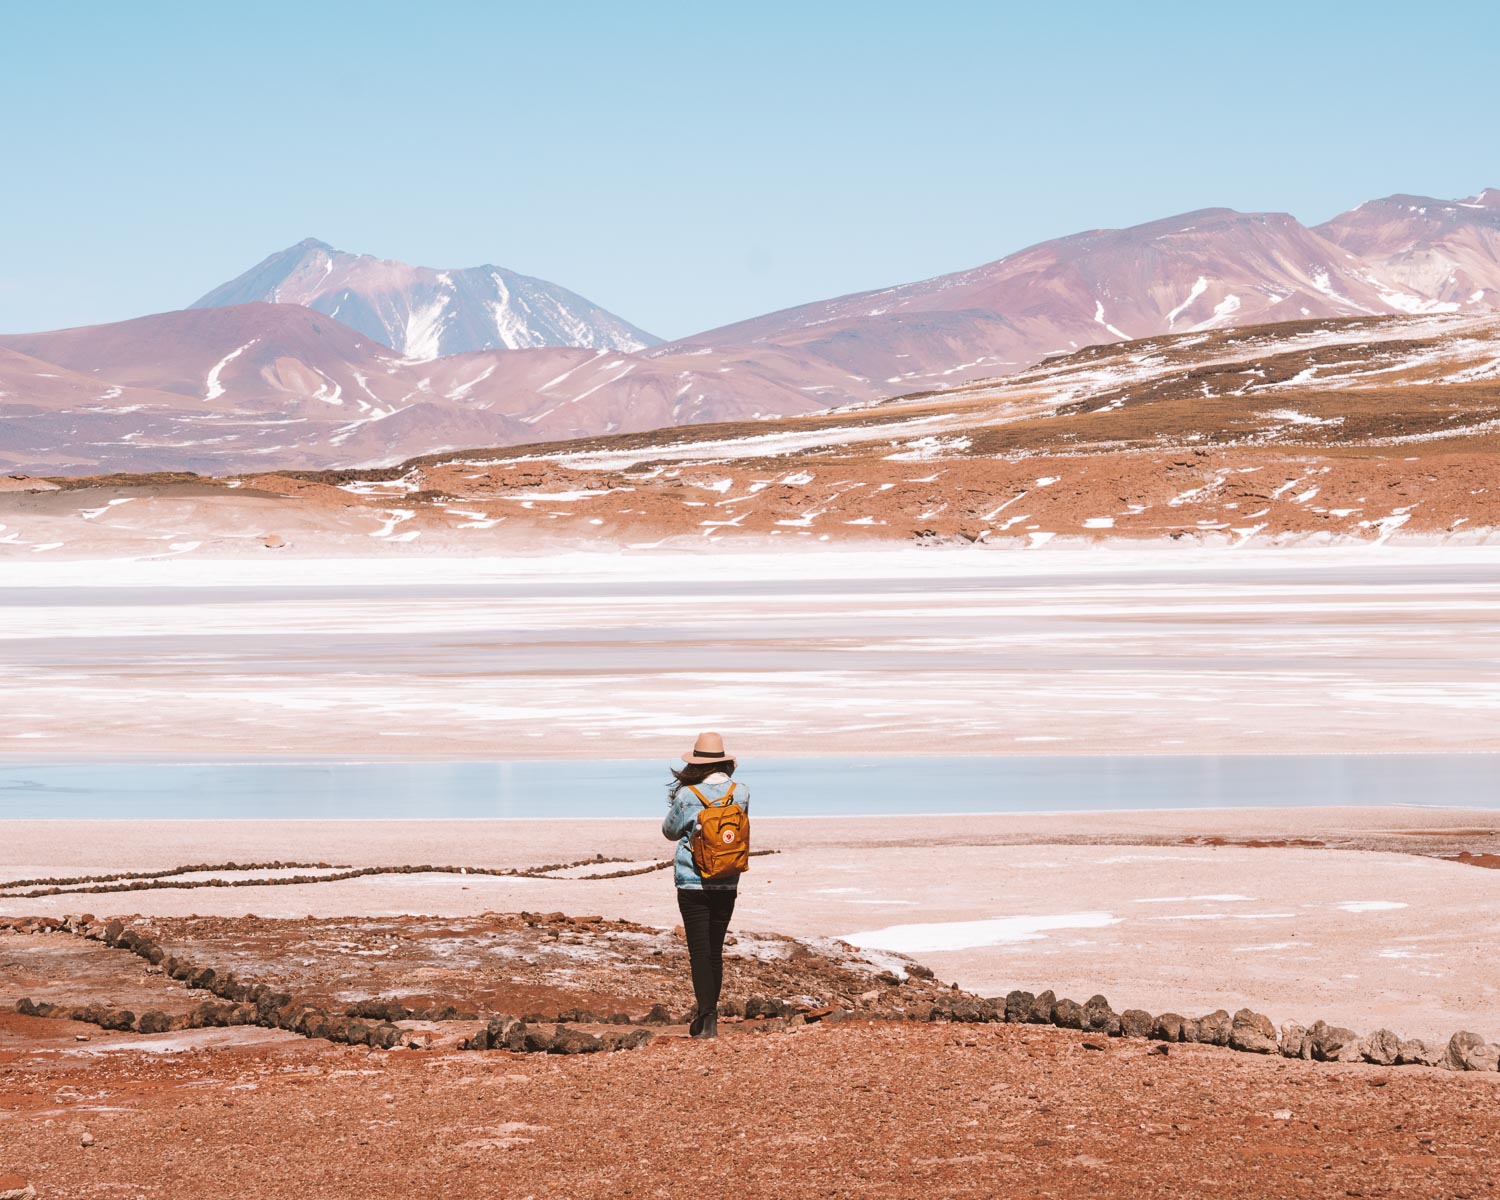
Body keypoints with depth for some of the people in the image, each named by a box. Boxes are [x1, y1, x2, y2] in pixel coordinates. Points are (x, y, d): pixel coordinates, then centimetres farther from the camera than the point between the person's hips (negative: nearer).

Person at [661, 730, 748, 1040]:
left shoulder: (686, 796, -11)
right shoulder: (740, 792, -2)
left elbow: (670, 831, 5)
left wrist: (674, 799, 18)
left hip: (693, 883, -4)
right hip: (727, 884, 4)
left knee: (700, 952, -4)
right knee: (715, 951, 14)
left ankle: (707, 1018, -16)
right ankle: (708, 1017, 22)